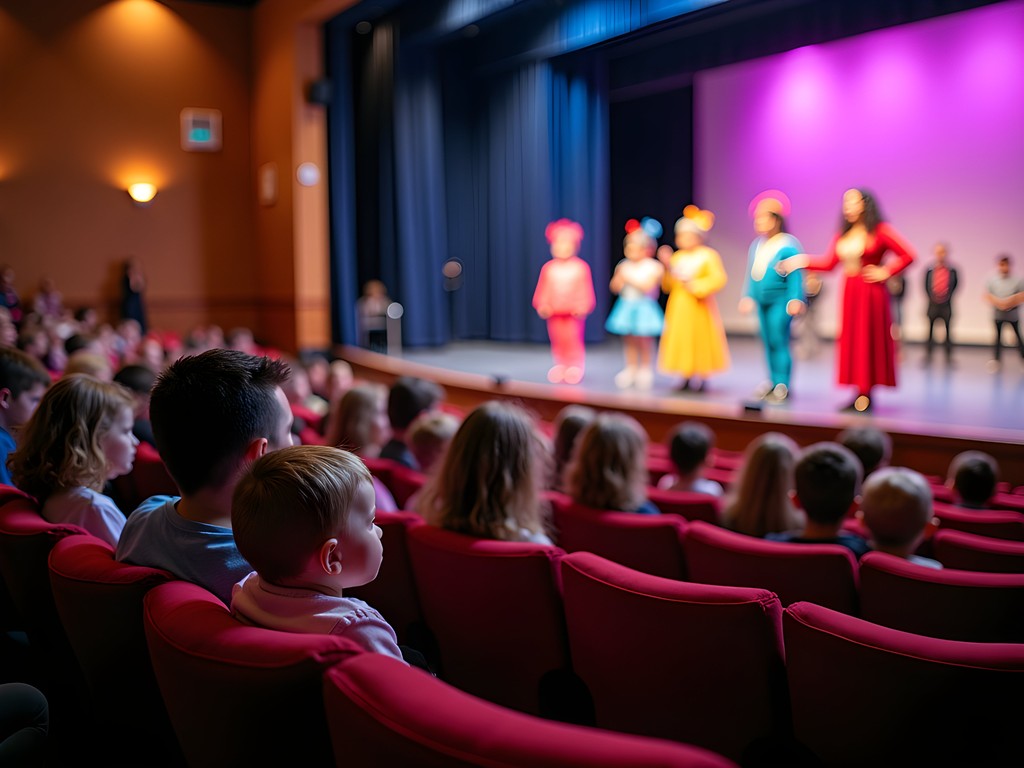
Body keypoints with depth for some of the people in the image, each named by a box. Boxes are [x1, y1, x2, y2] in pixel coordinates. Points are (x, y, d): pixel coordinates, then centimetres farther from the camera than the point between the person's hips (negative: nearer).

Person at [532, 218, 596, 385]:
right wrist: (542, 305, -11)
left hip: (574, 312, -3)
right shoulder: (548, 268, 2)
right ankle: (561, 368, 19)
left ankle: (575, 369, 7)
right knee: (557, 342, 9)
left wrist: (583, 306, -17)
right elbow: (542, 290, 2)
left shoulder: (581, 267, -5)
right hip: (554, 312, 3)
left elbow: (586, 290, -6)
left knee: (574, 340, -2)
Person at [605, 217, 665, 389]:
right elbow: (614, 288, 4)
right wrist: (619, 276, -14)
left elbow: (647, 286, -22)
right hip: (627, 307, 5)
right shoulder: (624, 266, 4)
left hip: (644, 309, -5)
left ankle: (645, 370, 11)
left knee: (644, 341, 0)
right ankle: (631, 369, 20)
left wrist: (630, 277, -19)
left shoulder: (653, 267, -10)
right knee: (629, 340, 10)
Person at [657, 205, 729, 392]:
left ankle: (701, 377, 7)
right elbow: (668, 286, 7)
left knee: (700, 340, -1)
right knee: (682, 340, 6)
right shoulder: (677, 257, 9)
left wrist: (697, 286, -19)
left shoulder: (708, 255, -6)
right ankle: (687, 376, 15)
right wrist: (668, 267, -6)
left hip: (698, 308, -5)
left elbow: (719, 279, -16)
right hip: (679, 308, 5)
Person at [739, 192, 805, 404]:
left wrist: (795, 299, -21)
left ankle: (782, 385, -3)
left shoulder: (788, 246, -12)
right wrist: (748, 297, 13)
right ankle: (772, 382, 21)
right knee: (768, 342, 12)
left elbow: (795, 276, -15)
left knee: (778, 341, -9)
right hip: (763, 302, 7)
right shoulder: (756, 245, 9)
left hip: (780, 301, -7)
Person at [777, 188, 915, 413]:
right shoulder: (842, 234, 11)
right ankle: (859, 394, 11)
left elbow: (907, 255, -8)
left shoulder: (880, 230, -6)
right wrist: (803, 261, -3)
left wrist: (884, 272, -12)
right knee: (850, 341, 5)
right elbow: (828, 263, 6)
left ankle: (866, 395, 1)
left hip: (870, 294, -6)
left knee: (867, 340, -3)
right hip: (849, 293, 6)